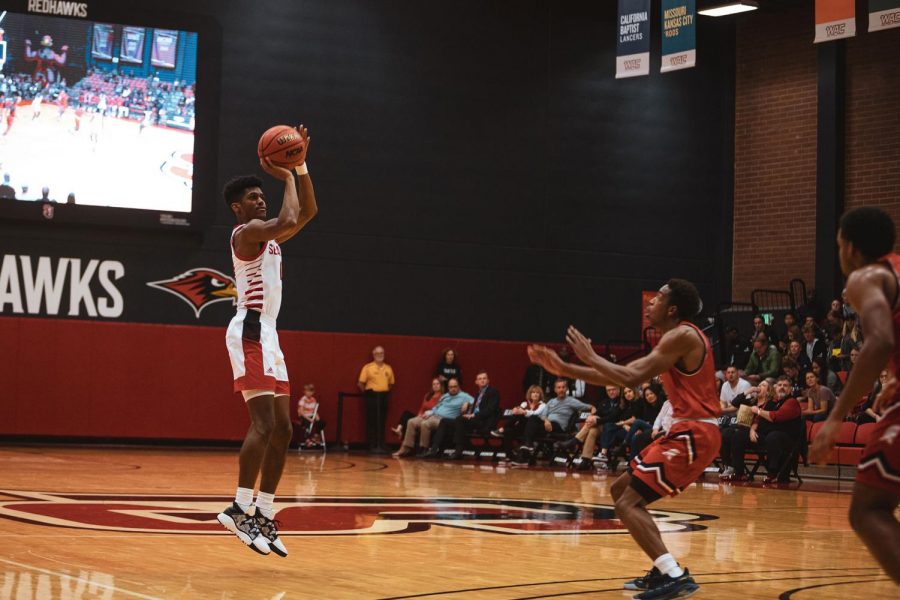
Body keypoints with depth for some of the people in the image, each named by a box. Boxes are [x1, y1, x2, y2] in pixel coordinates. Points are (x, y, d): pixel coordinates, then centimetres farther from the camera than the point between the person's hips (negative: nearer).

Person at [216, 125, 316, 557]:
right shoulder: (246, 232, -7)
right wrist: (286, 177, -10)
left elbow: (308, 212, 23)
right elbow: (290, 221, -24)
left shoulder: (266, 235, 21)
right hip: (250, 333, -10)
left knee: (282, 430, 6)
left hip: (267, 335, 10)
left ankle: (264, 516, 7)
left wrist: (300, 165, 13)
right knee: (264, 424, -18)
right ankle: (240, 509, -18)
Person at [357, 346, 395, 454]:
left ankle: (381, 445, 9)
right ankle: (372, 446, 1)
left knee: (381, 422, 5)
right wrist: (366, 392, 1)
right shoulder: (368, 367, -3)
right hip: (372, 396, -4)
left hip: (383, 397, 4)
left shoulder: (388, 368, 10)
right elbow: (361, 383, -3)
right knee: (371, 422, -2)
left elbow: (391, 383, 19)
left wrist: (386, 391, 10)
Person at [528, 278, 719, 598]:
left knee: (628, 504, -13)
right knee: (622, 490, 17)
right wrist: (563, 368, 15)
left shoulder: (681, 336, -13)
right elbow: (621, 375, 19)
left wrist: (590, 357, -9)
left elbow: (632, 377, -23)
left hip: (694, 433, -10)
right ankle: (663, 570, 16)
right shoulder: (675, 338, 18)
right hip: (689, 431, 10)